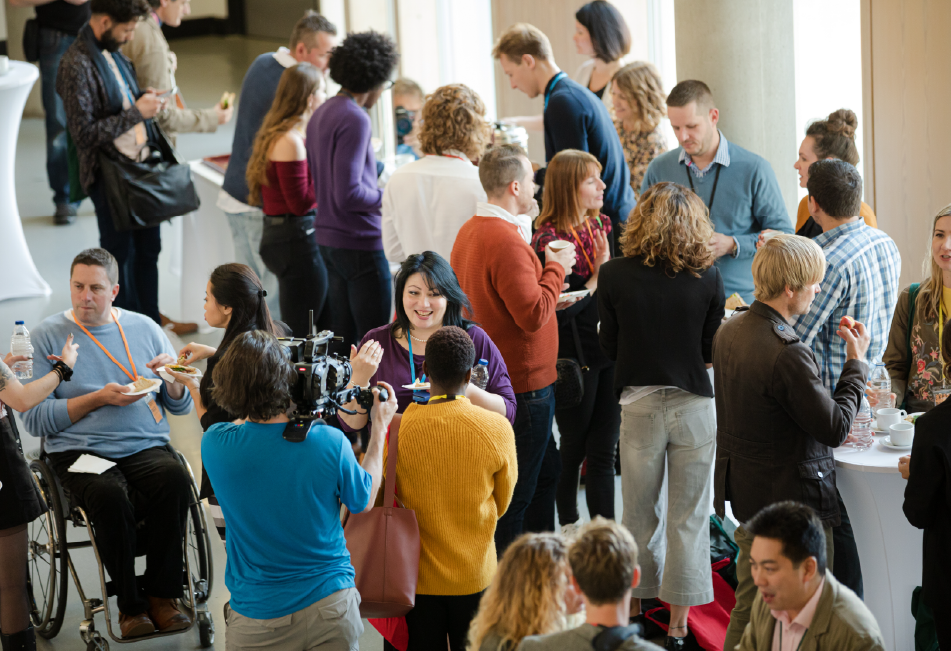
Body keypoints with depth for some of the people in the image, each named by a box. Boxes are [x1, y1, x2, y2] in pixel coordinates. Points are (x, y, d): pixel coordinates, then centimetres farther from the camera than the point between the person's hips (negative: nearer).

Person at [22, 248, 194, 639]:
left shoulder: (144, 328, 15)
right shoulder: (47, 336, 5)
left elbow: (182, 406, 18)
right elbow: (35, 419, -3)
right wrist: (99, 398, -10)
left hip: (146, 447, 2)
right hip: (80, 453, -2)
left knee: (175, 480, -31)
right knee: (110, 497, -35)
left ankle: (162, 594, -17)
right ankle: (131, 605, -16)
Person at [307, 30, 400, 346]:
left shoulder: (321, 113, 12)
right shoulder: (355, 119, -17)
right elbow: (348, 194, -22)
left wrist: (376, 169, 22)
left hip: (327, 237, 10)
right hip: (359, 242, -10)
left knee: (343, 340, 15)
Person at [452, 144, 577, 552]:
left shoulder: (469, 231, 8)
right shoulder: (506, 242, -25)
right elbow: (533, 315, -25)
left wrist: (547, 299, 14)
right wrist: (555, 268, -12)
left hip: (492, 376, 10)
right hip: (524, 381, -10)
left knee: (545, 472, 23)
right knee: (516, 490, 0)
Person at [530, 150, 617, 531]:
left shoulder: (602, 227, 7)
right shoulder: (548, 240, -14)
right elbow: (558, 311, -17)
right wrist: (596, 279, -14)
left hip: (609, 353, 5)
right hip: (573, 358, -5)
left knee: (603, 450, 5)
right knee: (574, 447, 10)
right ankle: (569, 525, 28)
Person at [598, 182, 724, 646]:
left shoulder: (614, 275, -8)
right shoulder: (708, 277, -9)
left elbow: (609, 346, 1)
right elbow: (714, 350, -2)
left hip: (638, 404, 1)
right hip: (694, 404, -1)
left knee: (639, 512, 15)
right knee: (688, 516, 7)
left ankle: (635, 608, 28)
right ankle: (679, 622, 12)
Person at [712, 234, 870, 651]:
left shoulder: (729, 331, 2)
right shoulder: (788, 354, -27)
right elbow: (835, 429, -20)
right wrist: (856, 363, -9)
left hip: (745, 492, 9)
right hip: (790, 499, -9)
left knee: (749, 608, 20)